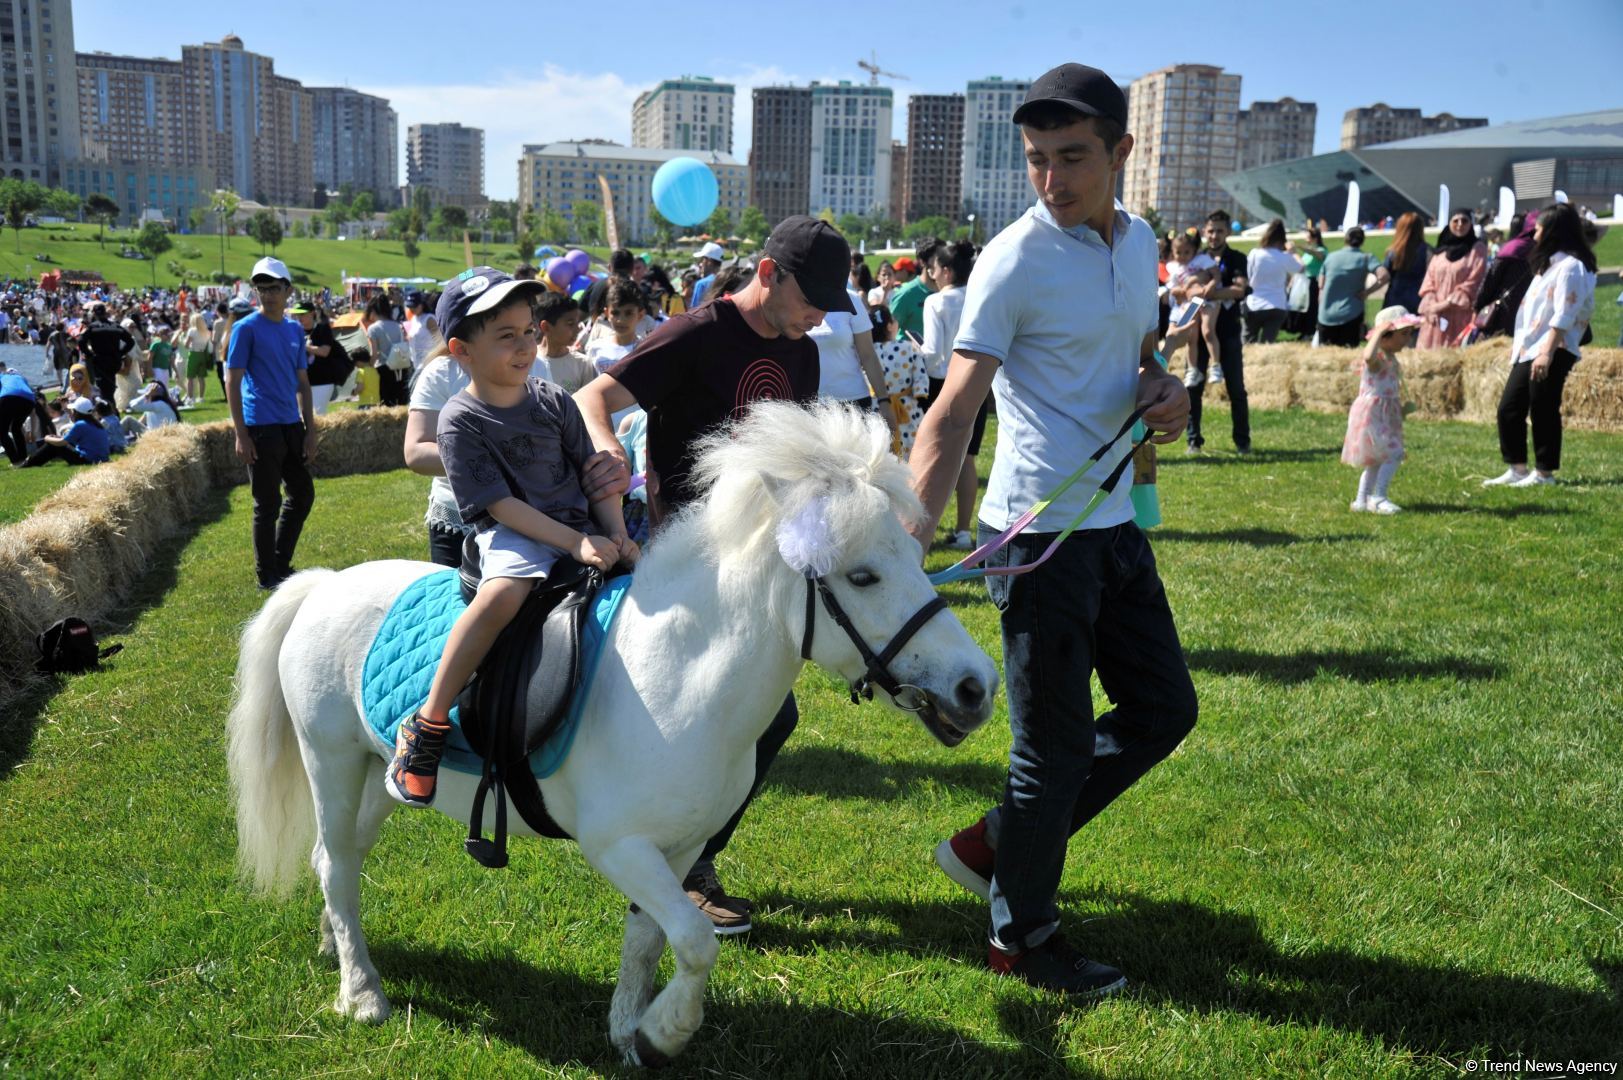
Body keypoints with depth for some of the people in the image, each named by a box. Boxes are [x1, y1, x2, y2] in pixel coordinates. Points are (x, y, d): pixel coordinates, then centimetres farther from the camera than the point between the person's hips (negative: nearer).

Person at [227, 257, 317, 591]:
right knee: (267, 503, 0)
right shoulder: (246, 328, -7)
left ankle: (281, 564, 27)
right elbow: (232, 382, -9)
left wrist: (310, 431, 10)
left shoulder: (295, 329, 11)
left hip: (292, 425, 7)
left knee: (303, 494, 13)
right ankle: (267, 575, 12)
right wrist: (241, 434, -15)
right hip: (261, 427, -7)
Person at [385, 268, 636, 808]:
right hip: (510, 534, -6)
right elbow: (500, 505, -13)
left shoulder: (554, 399, 9)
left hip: (582, 528, 6)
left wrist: (616, 534, -7)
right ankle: (427, 725, -24)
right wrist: (578, 543, -21)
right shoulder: (460, 420, -6)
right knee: (504, 592, -37)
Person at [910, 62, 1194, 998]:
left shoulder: (1140, 241, 8)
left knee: (1163, 708, 16)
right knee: (1056, 744, 1)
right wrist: (910, 539, -31)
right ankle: (1023, 938, 23)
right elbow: (953, 412, -20)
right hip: (1039, 530, -8)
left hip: (1115, 521, 8)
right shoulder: (1015, 261, -14)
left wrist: (1166, 389, 1)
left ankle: (995, 847, 27)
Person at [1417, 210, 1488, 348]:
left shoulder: (1477, 249, 5)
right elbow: (1429, 282, 10)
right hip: (1436, 315, 4)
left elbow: (1474, 283, -4)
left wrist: (1449, 303, -11)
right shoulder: (1441, 250, 17)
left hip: (1461, 316, -4)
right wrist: (1431, 306, -7)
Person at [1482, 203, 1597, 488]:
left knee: (1544, 412, -3)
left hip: (1552, 353, -10)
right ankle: (1517, 469, 13)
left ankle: (1544, 473, 5)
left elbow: (1563, 316, -19)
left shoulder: (1571, 266, -13)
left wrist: (1547, 352, -24)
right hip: (1528, 350, 10)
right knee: (1508, 408, 7)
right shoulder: (1549, 262, 19)